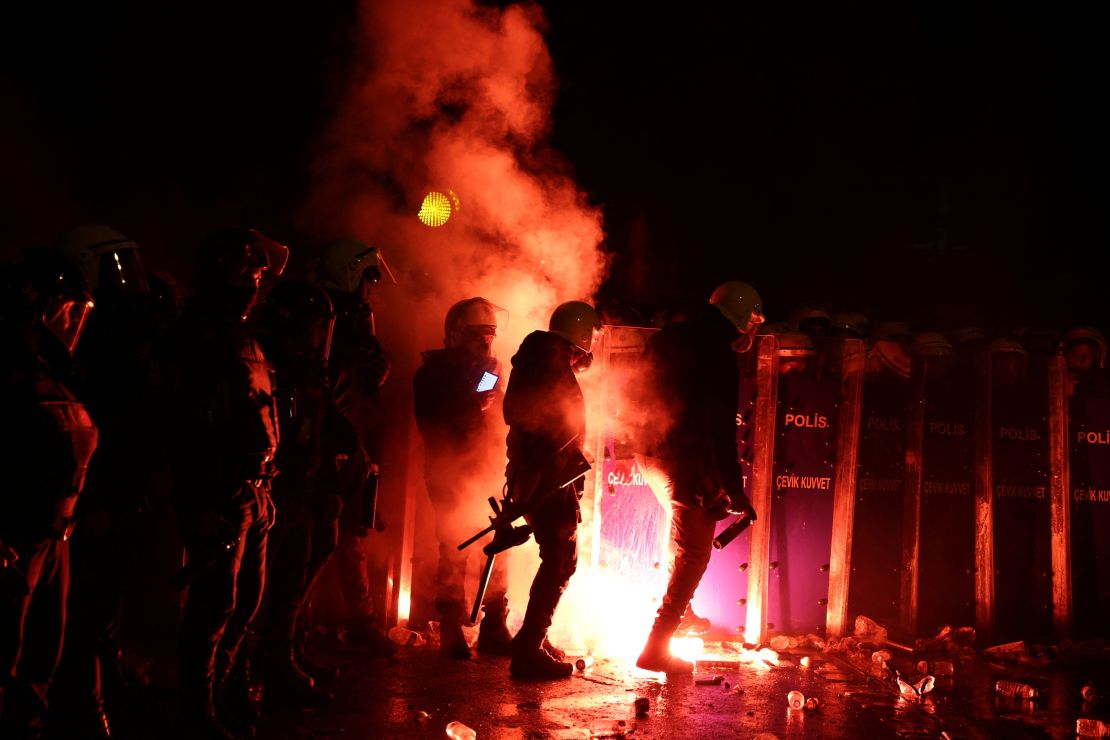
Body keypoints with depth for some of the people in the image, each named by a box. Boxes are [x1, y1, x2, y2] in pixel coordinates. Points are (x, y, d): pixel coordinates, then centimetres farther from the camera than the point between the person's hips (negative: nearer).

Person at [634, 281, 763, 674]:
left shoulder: (666, 339, 11)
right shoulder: (718, 355, -15)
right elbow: (719, 428, -20)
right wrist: (734, 490, -17)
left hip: (652, 452, 9)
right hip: (687, 461, -9)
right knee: (693, 553, 1)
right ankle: (656, 646, 1)